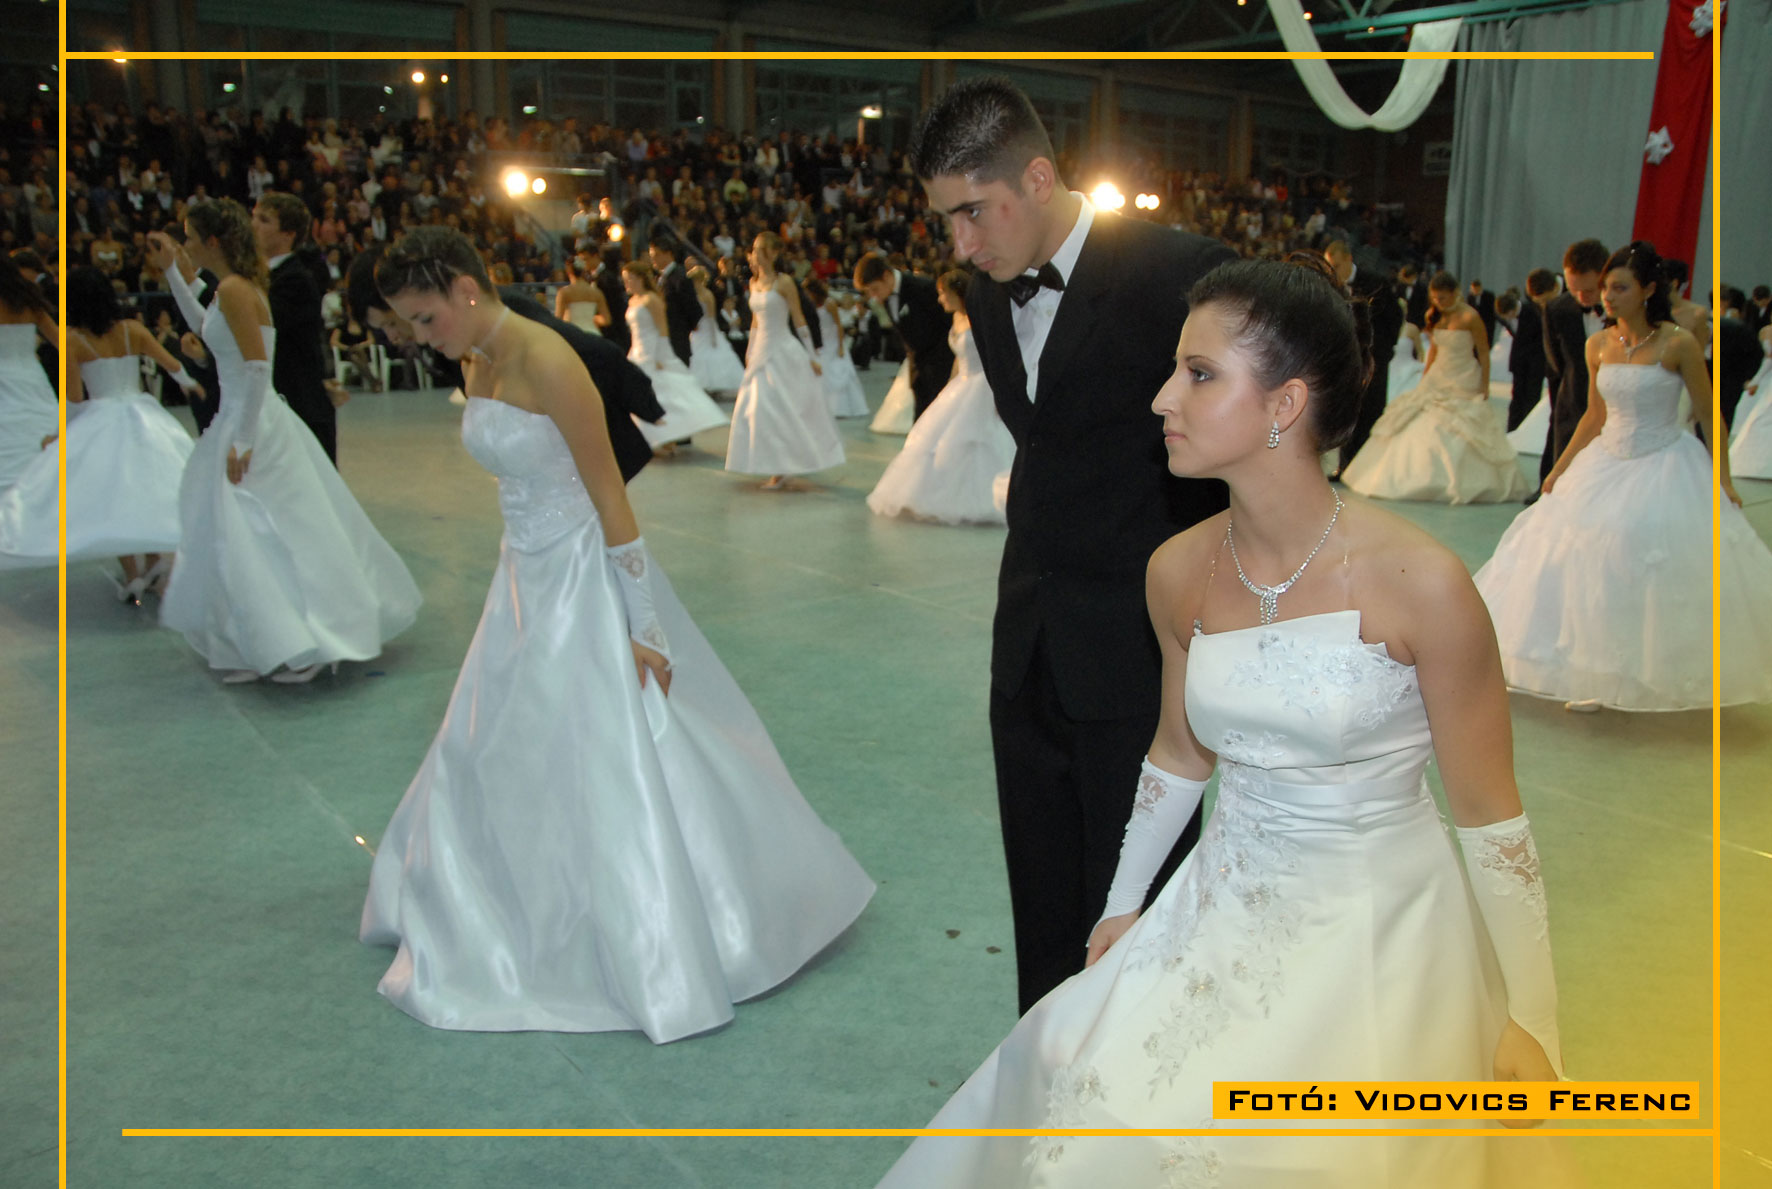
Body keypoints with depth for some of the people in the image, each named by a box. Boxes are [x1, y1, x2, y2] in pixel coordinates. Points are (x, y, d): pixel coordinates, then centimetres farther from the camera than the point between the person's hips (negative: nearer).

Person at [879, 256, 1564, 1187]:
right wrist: (1120, 906, 18)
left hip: (1382, 929, -3)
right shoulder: (1179, 572, -4)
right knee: (1094, 1099, -9)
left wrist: (1529, 1024, -4)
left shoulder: (1422, 584, -18)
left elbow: (1490, 815, -9)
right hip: (1224, 911, 4)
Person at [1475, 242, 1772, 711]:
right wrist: (1559, 468, 13)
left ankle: (1656, 677, 15)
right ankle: (1596, 678, 17)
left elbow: (1709, 417, -6)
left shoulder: (1678, 344, -11)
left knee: (1664, 577, -3)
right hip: (1606, 463, 5)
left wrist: (1724, 480, -7)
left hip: (1667, 467, -5)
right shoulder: (1598, 346, 3)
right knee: (1590, 568, 4)